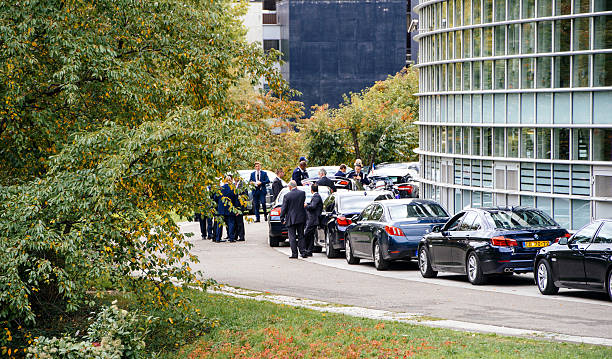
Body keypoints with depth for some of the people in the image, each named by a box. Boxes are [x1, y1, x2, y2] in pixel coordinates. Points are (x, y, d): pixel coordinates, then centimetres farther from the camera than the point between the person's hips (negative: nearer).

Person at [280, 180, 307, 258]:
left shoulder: (287, 196, -11)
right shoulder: (302, 193, -2)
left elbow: (284, 208, -7)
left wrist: (282, 218, 2)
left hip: (291, 219, -4)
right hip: (301, 218, 4)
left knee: (292, 237, 3)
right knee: (301, 236, 12)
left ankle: (294, 253, 0)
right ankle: (303, 252, 9)